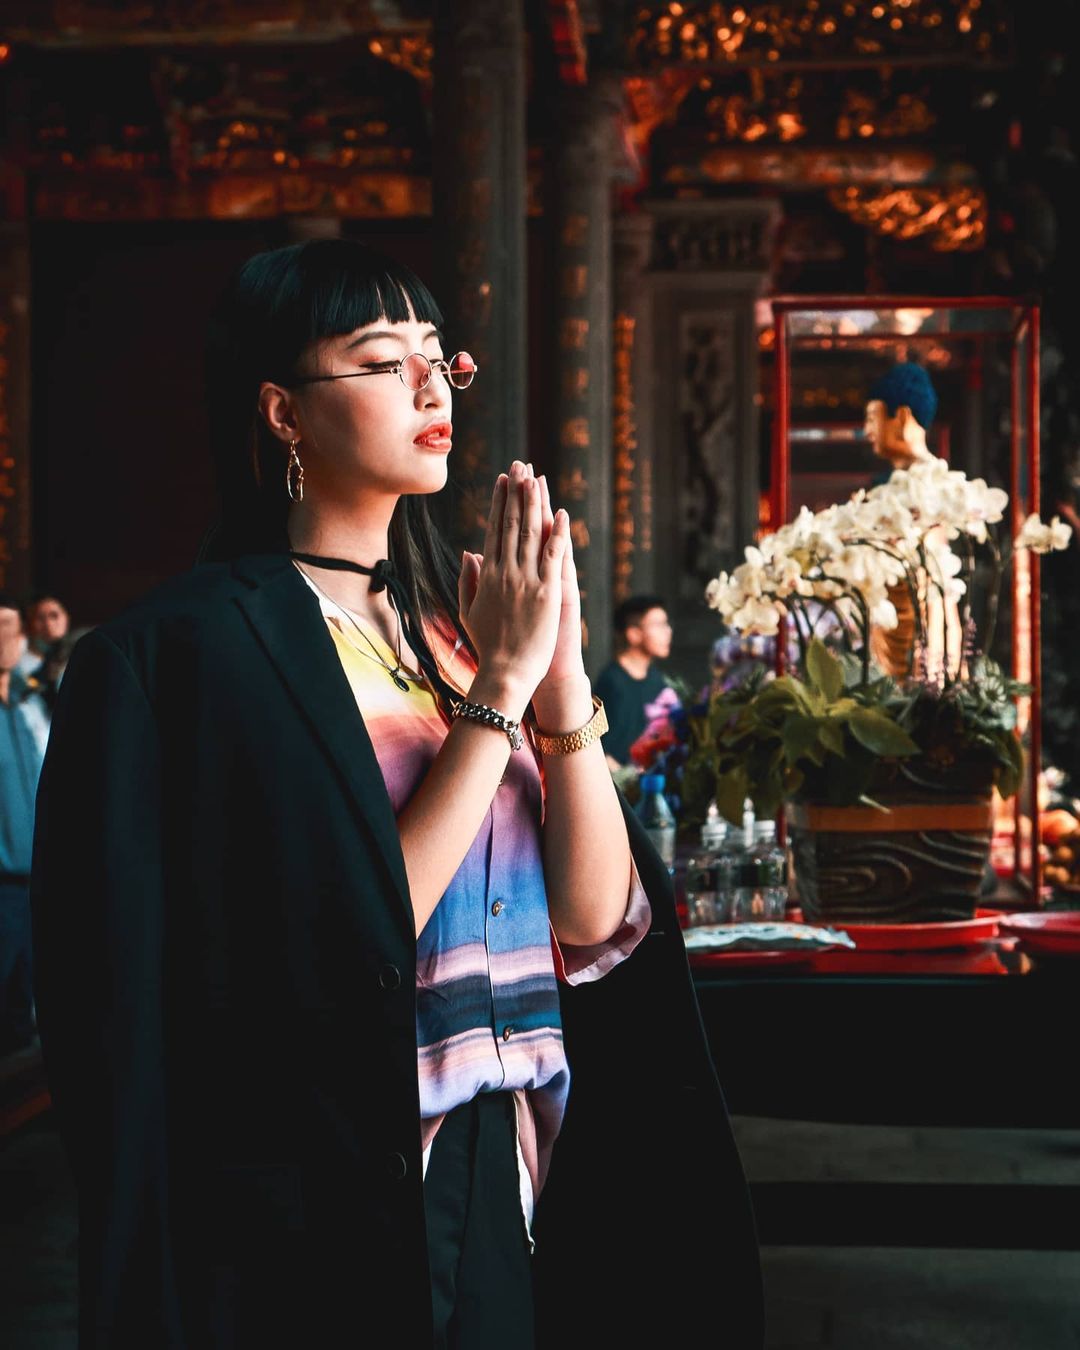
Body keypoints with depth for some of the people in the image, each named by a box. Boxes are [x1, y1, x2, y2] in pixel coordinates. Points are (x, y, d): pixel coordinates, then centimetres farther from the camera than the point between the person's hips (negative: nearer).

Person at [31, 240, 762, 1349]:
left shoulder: (447, 620, 7)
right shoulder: (188, 651, -11)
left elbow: (597, 922, -1)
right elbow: (342, 954, -20)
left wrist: (562, 676, -13)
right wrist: (497, 692, -19)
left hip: (505, 1183, 6)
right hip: (319, 1204, -6)